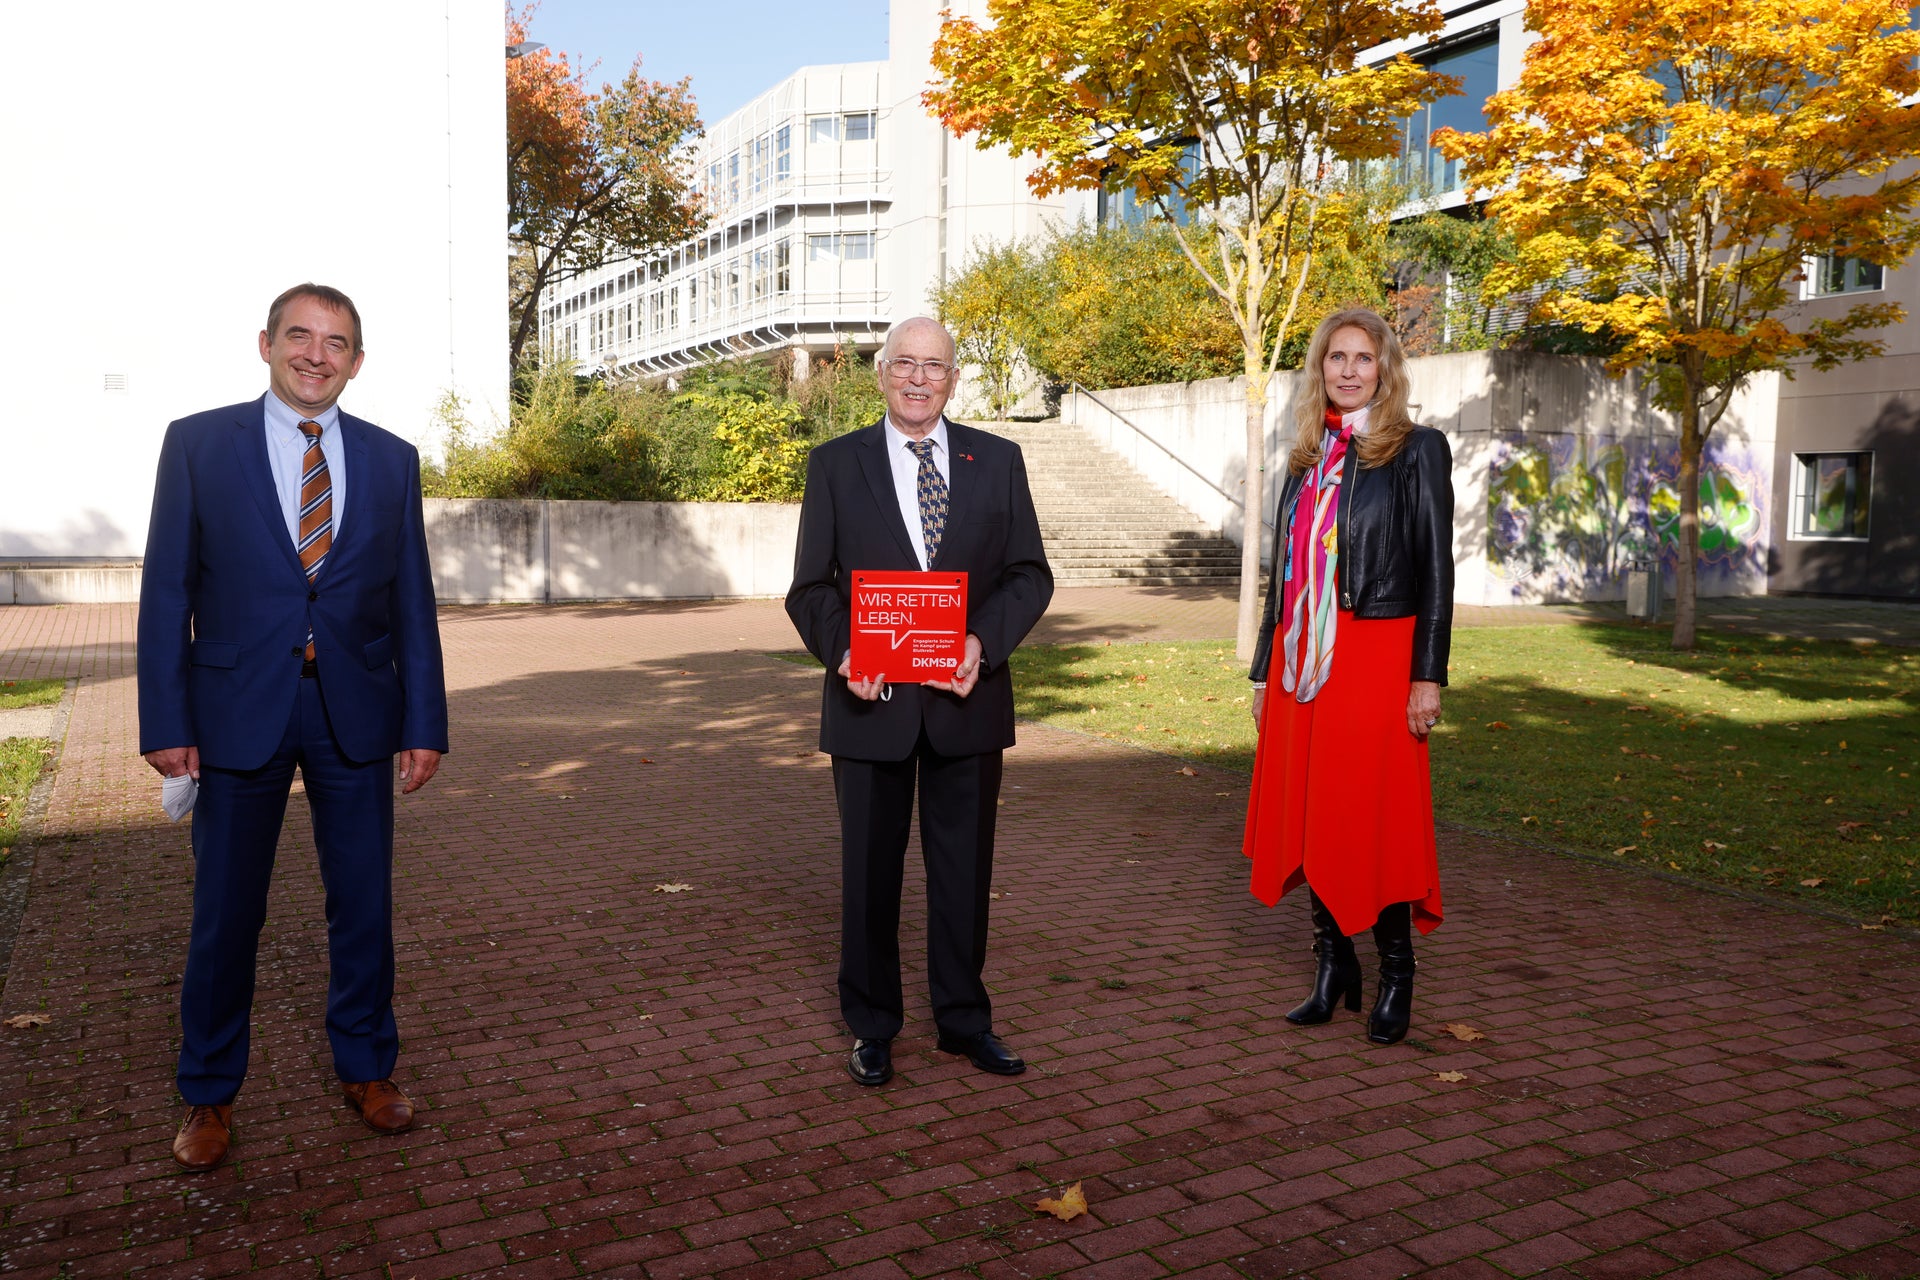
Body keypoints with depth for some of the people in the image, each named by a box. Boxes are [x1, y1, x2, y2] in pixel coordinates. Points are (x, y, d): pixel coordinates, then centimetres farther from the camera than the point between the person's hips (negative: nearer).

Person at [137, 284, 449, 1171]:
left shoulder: (390, 460, 6)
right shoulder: (198, 444, 1)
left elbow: (412, 601, 6)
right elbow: (166, 592, -1)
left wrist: (425, 723, 1)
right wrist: (166, 722, -7)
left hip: (356, 711, 2)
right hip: (239, 712, -1)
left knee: (364, 904, 10)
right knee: (224, 914, 9)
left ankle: (366, 1069, 29)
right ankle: (209, 1094, 27)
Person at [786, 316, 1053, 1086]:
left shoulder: (997, 461, 6)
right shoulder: (835, 465, 3)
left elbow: (1029, 574, 3)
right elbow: (810, 588, 3)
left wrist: (984, 644, -14)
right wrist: (840, 652, -16)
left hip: (967, 699, 1)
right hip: (871, 704, -1)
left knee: (965, 868, 11)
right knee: (870, 871, 10)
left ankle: (964, 1020, 28)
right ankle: (872, 1026, 26)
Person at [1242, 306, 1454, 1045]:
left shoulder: (1416, 450, -1)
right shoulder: (1307, 458, 14)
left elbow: (1437, 569, -5)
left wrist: (1428, 676, -11)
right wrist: (1265, 669, 14)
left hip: (1374, 660, -5)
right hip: (1302, 661, 5)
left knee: (1376, 817, -1)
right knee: (1307, 814, 7)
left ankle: (1395, 978, 14)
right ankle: (1333, 968, 21)